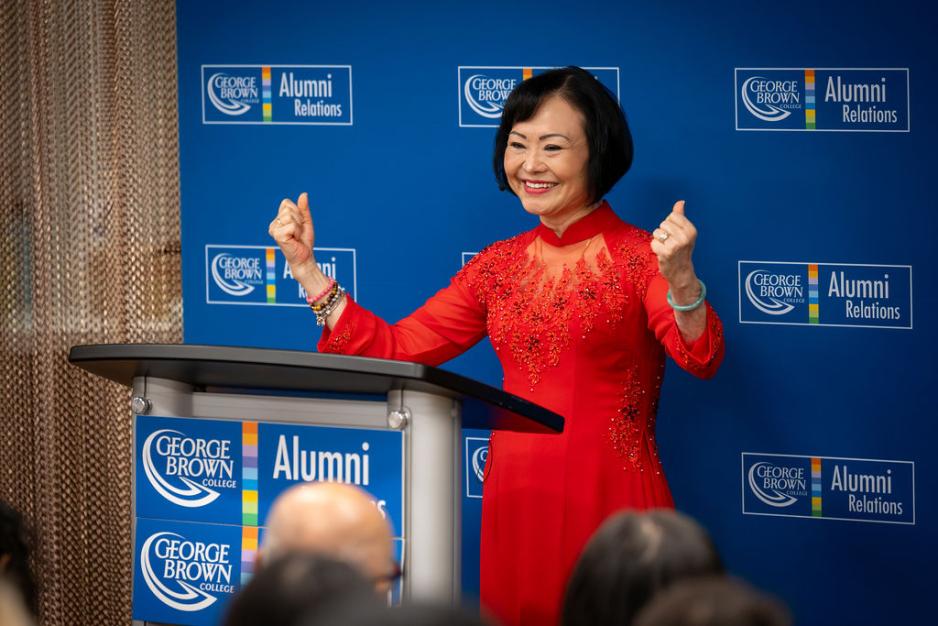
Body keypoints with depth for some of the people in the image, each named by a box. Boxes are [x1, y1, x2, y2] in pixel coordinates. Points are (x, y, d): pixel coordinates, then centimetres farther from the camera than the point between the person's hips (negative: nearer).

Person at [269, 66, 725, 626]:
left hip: (610, 503, -5)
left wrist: (679, 281, -41)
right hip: (514, 503, 5)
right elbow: (394, 349, 10)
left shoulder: (640, 257, -4)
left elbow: (702, 359, -21)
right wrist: (305, 268, 6)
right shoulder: (500, 265, 11)